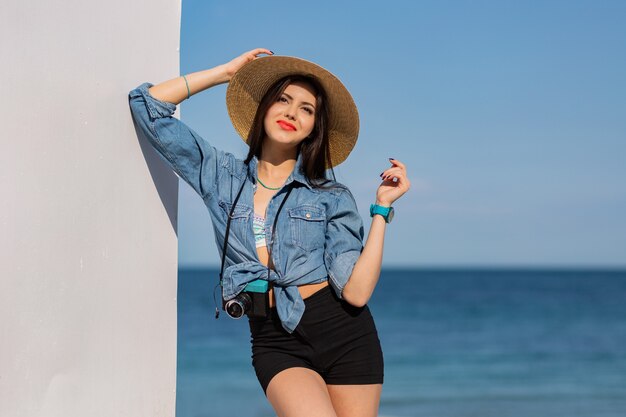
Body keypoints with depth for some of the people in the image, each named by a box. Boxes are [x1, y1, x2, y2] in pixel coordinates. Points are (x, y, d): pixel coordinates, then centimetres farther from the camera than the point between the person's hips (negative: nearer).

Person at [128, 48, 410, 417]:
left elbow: (356, 292, -9)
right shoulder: (222, 176, 7)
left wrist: (382, 208, -11)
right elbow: (148, 104, 4)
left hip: (343, 332, 1)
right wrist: (227, 72, 7)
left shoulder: (333, 197, 3)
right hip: (276, 342, 0)